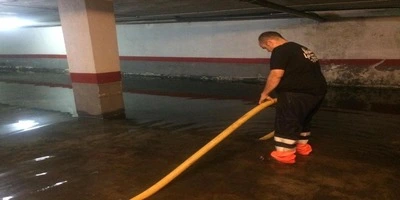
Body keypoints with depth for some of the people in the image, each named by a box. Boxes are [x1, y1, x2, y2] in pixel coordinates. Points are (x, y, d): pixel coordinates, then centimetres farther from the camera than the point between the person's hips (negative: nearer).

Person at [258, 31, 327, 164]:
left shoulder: (280, 51, -7)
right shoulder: (300, 49, 24)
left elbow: (276, 74, -18)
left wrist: (265, 93, -8)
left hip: (299, 93, -10)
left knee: (286, 122, -2)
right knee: (303, 120, 24)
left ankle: (285, 154, 2)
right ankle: (302, 146, 35)